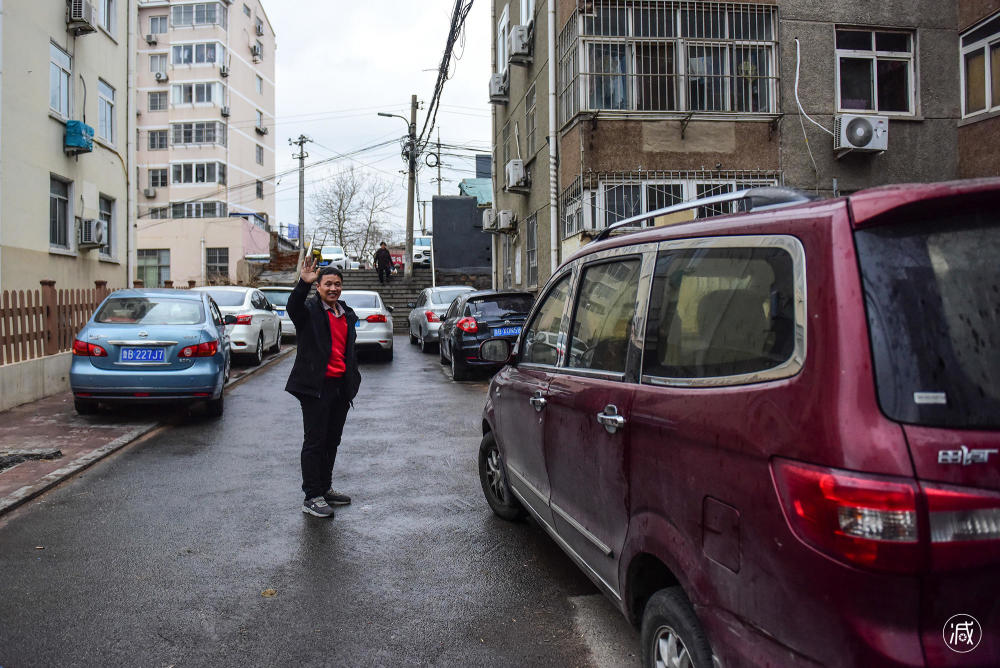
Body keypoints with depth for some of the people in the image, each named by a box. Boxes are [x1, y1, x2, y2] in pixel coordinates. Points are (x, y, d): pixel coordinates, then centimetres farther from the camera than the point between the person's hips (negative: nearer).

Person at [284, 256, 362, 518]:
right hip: (317, 387, -7)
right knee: (314, 442, -2)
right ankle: (312, 497, 5)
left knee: (332, 441, 15)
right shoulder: (310, 310, -4)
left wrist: (353, 379, 15)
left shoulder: (348, 314, 15)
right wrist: (303, 283, -43)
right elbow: (293, 307, -28)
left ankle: (325, 489, 28)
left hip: (341, 387, 7)